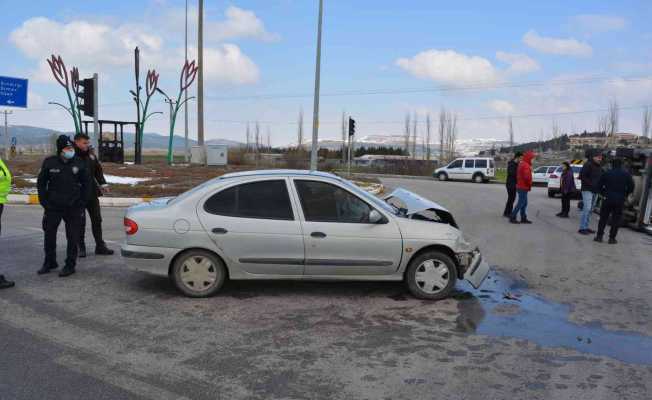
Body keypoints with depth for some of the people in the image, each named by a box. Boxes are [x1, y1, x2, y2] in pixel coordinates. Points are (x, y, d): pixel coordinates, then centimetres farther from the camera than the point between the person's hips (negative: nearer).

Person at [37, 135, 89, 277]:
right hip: (53, 207, 1)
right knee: (49, 234, 11)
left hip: (73, 207, -1)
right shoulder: (49, 163, -2)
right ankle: (49, 262, 29)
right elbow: (41, 183, 6)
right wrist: (44, 202, 0)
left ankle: (70, 265, 12)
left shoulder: (78, 164, -2)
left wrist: (81, 202, 1)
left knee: (72, 237, 2)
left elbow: (85, 184, 7)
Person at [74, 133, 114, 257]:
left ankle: (100, 246, 18)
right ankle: (81, 248, 15)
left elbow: (98, 170, 15)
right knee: (80, 222, 4)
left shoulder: (91, 155, 7)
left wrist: (102, 184, 6)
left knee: (97, 220, 10)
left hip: (92, 193, 5)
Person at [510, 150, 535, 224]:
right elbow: (527, 177, -28)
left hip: (519, 186, 10)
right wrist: (529, 185, -13)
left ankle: (523, 218, 16)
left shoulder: (521, 164, 14)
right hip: (523, 187, -10)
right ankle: (512, 217, -3)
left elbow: (518, 175, 21)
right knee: (521, 203, -5)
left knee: (524, 203, 13)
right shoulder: (526, 165, -18)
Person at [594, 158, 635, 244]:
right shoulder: (626, 174, 0)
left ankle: (599, 236, 6)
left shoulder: (606, 173, 0)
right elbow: (631, 187, -3)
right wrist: (625, 195, 10)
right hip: (620, 201, 0)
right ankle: (612, 238, 6)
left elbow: (598, 186, 0)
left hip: (607, 199, 0)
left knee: (603, 218, 8)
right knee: (616, 220, 5)